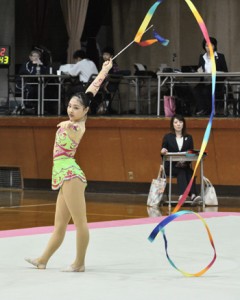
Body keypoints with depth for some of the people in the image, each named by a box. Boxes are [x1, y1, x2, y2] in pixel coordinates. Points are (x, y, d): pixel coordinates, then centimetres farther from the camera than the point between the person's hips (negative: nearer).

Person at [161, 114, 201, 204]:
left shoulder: (188, 138, 15)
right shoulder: (167, 137, 10)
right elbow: (163, 153, 6)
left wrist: (185, 161, -15)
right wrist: (163, 152, -20)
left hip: (185, 165, 2)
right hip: (171, 166, -2)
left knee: (190, 172, -33)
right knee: (181, 172, -35)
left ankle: (193, 195, -54)